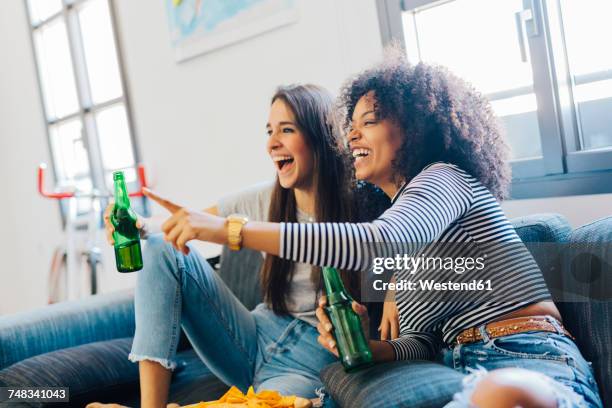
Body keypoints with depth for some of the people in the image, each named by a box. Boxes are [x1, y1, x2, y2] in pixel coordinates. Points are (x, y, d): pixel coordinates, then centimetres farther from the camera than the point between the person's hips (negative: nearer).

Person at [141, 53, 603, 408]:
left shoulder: (444, 177, -2)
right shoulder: (402, 213, 22)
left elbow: (378, 244, -25)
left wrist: (231, 229, -25)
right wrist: (368, 347, -3)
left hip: (535, 367, -6)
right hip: (476, 371, 7)